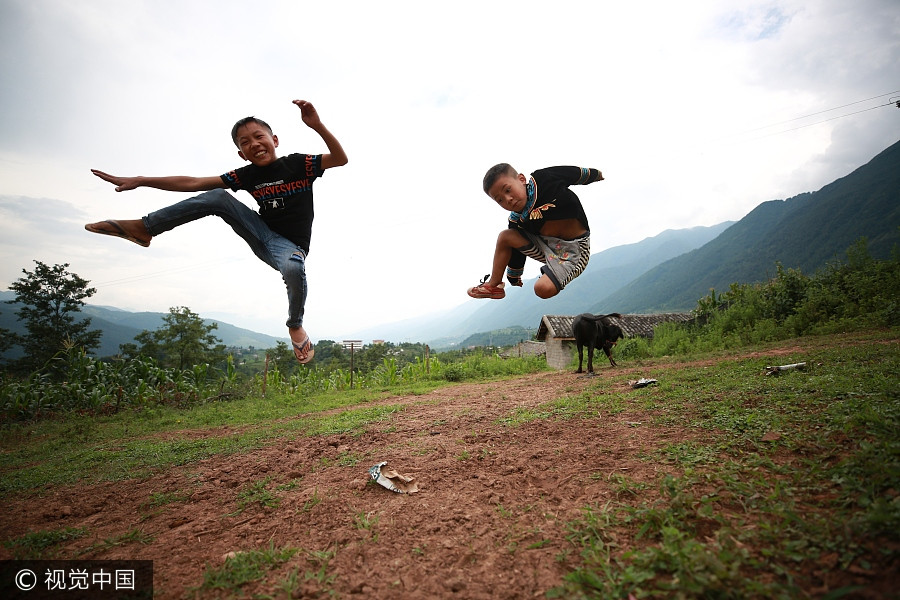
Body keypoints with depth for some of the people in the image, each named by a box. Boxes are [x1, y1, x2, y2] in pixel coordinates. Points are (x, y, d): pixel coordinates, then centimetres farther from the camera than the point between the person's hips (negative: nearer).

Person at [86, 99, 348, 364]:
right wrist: (139, 181, -3)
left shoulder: (299, 163, -8)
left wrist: (317, 126, -35)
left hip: (289, 245, -4)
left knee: (293, 268, -41)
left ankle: (295, 325, -10)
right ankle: (143, 228, -3)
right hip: (262, 233, 4)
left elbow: (340, 159, -19)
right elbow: (193, 183, 2)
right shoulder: (247, 175, 1)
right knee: (217, 197, -14)